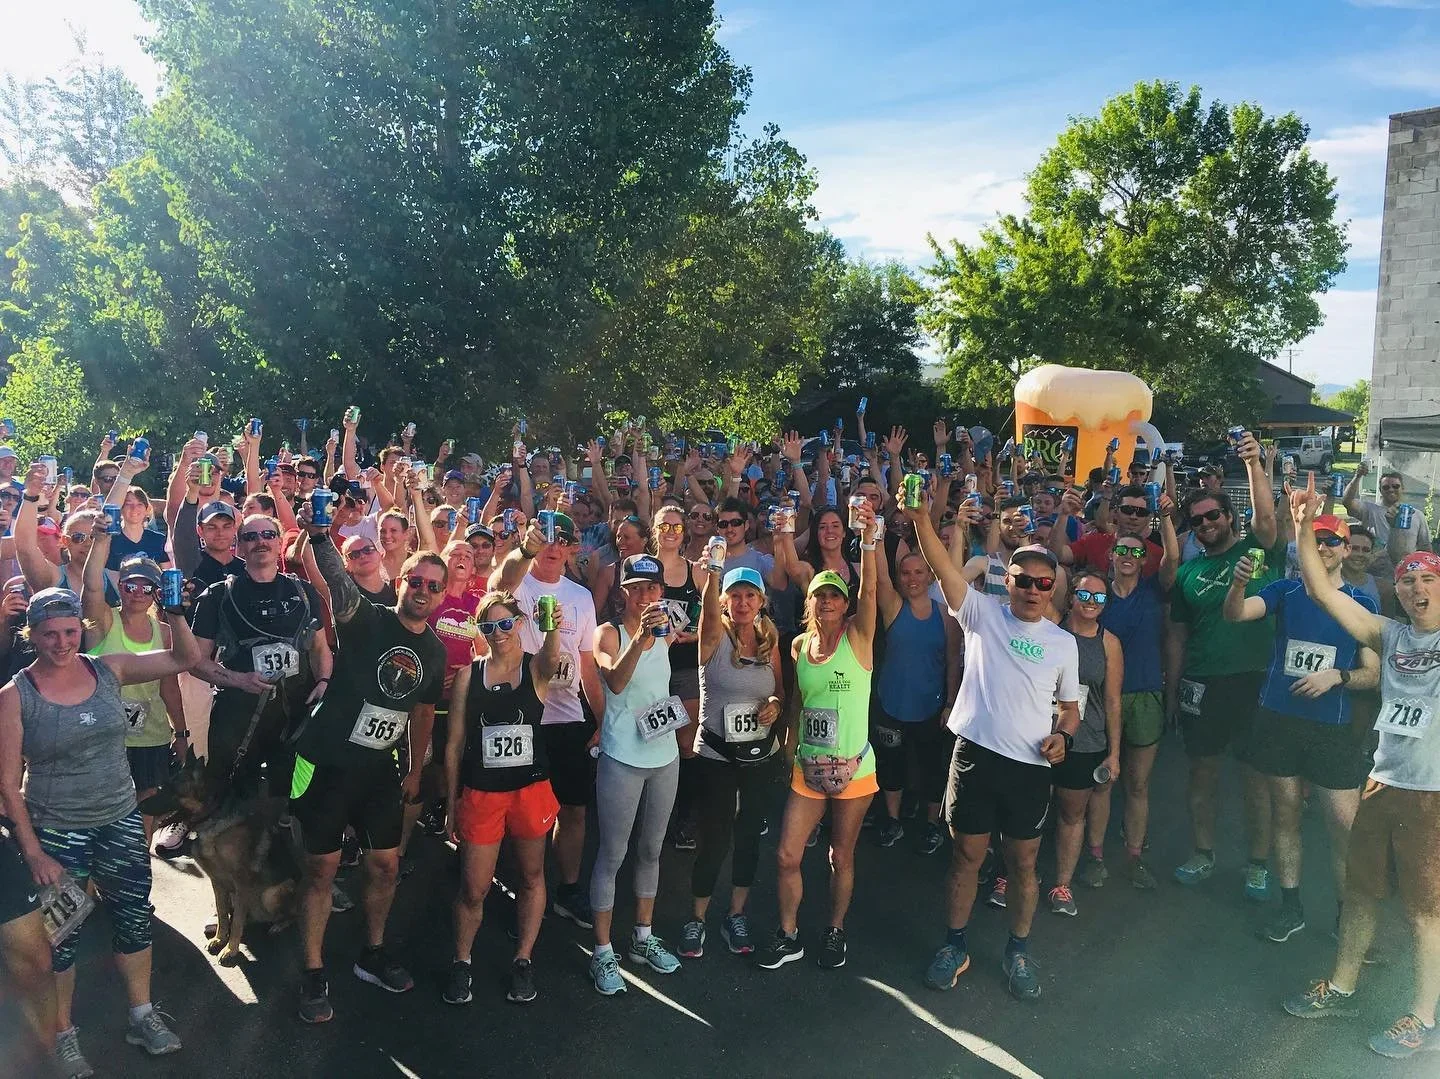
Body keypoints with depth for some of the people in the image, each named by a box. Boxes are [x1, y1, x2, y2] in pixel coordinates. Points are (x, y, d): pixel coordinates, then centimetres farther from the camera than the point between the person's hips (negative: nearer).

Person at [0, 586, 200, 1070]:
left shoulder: (108, 670, -4)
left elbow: (185, 658, -2)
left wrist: (174, 612, -19)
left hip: (121, 821, 3)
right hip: (56, 833, -3)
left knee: (135, 919, 14)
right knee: (60, 934, 11)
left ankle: (142, 1017, 33)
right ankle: (63, 1035, 32)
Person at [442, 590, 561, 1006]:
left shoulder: (535, 668, -4)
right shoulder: (468, 675, -1)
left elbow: (553, 659, -31)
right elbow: (455, 744, 3)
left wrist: (553, 628, -53)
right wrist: (451, 804, 4)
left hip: (531, 789, 0)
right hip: (480, 794, 0)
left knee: (531, 877, 14)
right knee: (473, 888, 6)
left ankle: (522, 960, 32)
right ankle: (461, 961, 30)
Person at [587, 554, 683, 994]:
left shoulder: (666, 634, 6)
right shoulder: (609, 634, -11)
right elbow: (616, 681, -27)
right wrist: (641, 636, -42)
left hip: (665, 756, 5)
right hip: (622, 759, -5)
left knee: (651, 850, 16)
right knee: (612, 854, 2)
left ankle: (643, 938, 30)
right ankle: (603, 952, 12)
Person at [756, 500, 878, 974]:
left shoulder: (858, 637, -8)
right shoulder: (798, 645, 4)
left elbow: (870, 590, -27)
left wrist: (869, 540, -40)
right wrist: (788, 753, 12)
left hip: (853, 767, -3)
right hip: (808, 767, 4)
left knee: (841, 857, 11)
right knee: (787, 856, 4)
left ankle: (835, 931, 33)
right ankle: (788, 935, 23)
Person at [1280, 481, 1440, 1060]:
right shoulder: (1391, 635, 4)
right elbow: (1322, 591, 0)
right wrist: (1305, 528, -7)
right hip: (1384, 785, 5)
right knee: (1361, 890, 16)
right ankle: (1341, 988, 33)